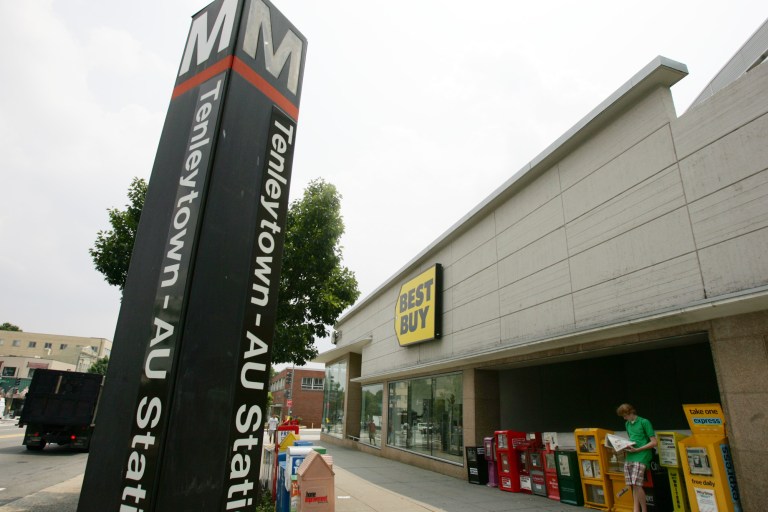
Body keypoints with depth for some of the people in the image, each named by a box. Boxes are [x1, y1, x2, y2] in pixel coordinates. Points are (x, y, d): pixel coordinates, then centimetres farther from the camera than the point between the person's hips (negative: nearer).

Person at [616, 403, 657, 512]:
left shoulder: (644, 422, -4)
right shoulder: (627, 424, 18)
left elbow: (654, 442, -7)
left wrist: (637, 450, -13)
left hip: (641, 456, -7)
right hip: (629, 456, 7)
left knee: (637, 485, -12)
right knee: (633, 486, 3)